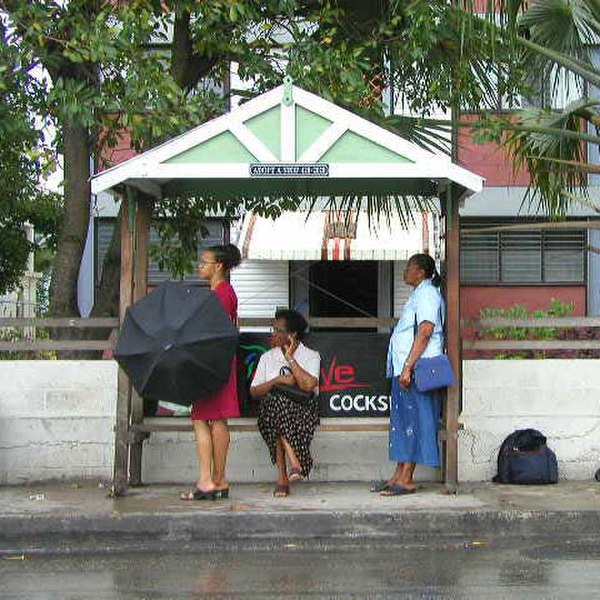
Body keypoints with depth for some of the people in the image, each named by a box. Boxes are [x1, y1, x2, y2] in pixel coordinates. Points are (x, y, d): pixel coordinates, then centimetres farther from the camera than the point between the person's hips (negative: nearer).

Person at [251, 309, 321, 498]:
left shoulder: (311, 356, 5)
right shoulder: (268, 357, 15)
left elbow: (308, 385, -15)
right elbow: (254, 391, 8)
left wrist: (290, 358, -9)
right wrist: (277, 380, -9)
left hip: (302, 409, -2)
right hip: (271, 409, 2)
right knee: (274, 400, -34)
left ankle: (282, 478, -35)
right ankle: (294, 462, -38)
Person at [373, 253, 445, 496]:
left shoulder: (427, 294, -11)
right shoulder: (419, 294, 21)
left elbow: (425, 332, -20)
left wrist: (407, 367, -24)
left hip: (417, 370, -10)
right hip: (405, 369, 10)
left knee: (412, 420, -8)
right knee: (402, 421, 10)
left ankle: (406, 480, -7)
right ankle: (399, 474, 14)